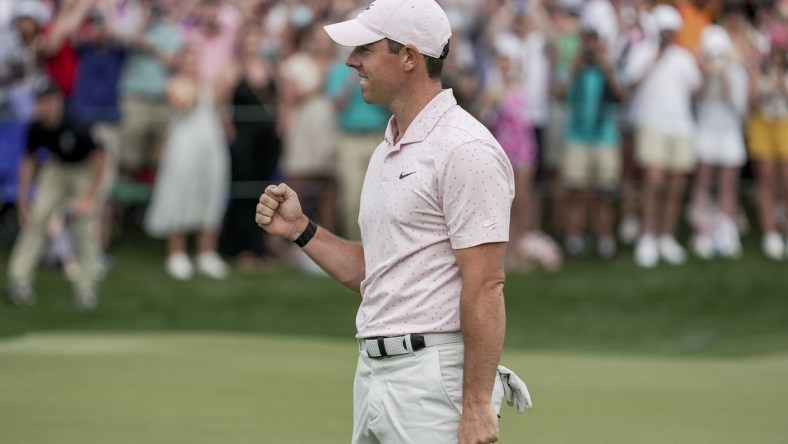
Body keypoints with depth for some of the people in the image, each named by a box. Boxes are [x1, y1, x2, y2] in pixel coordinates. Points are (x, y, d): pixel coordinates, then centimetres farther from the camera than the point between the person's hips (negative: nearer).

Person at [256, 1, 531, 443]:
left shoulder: (464, 150, -13)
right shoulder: (387, 152, 17)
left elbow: (485, 287, -18)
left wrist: (477, 406, -22)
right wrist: (301, 229, 11)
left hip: (435, 378, -9)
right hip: (372, 373, 9)